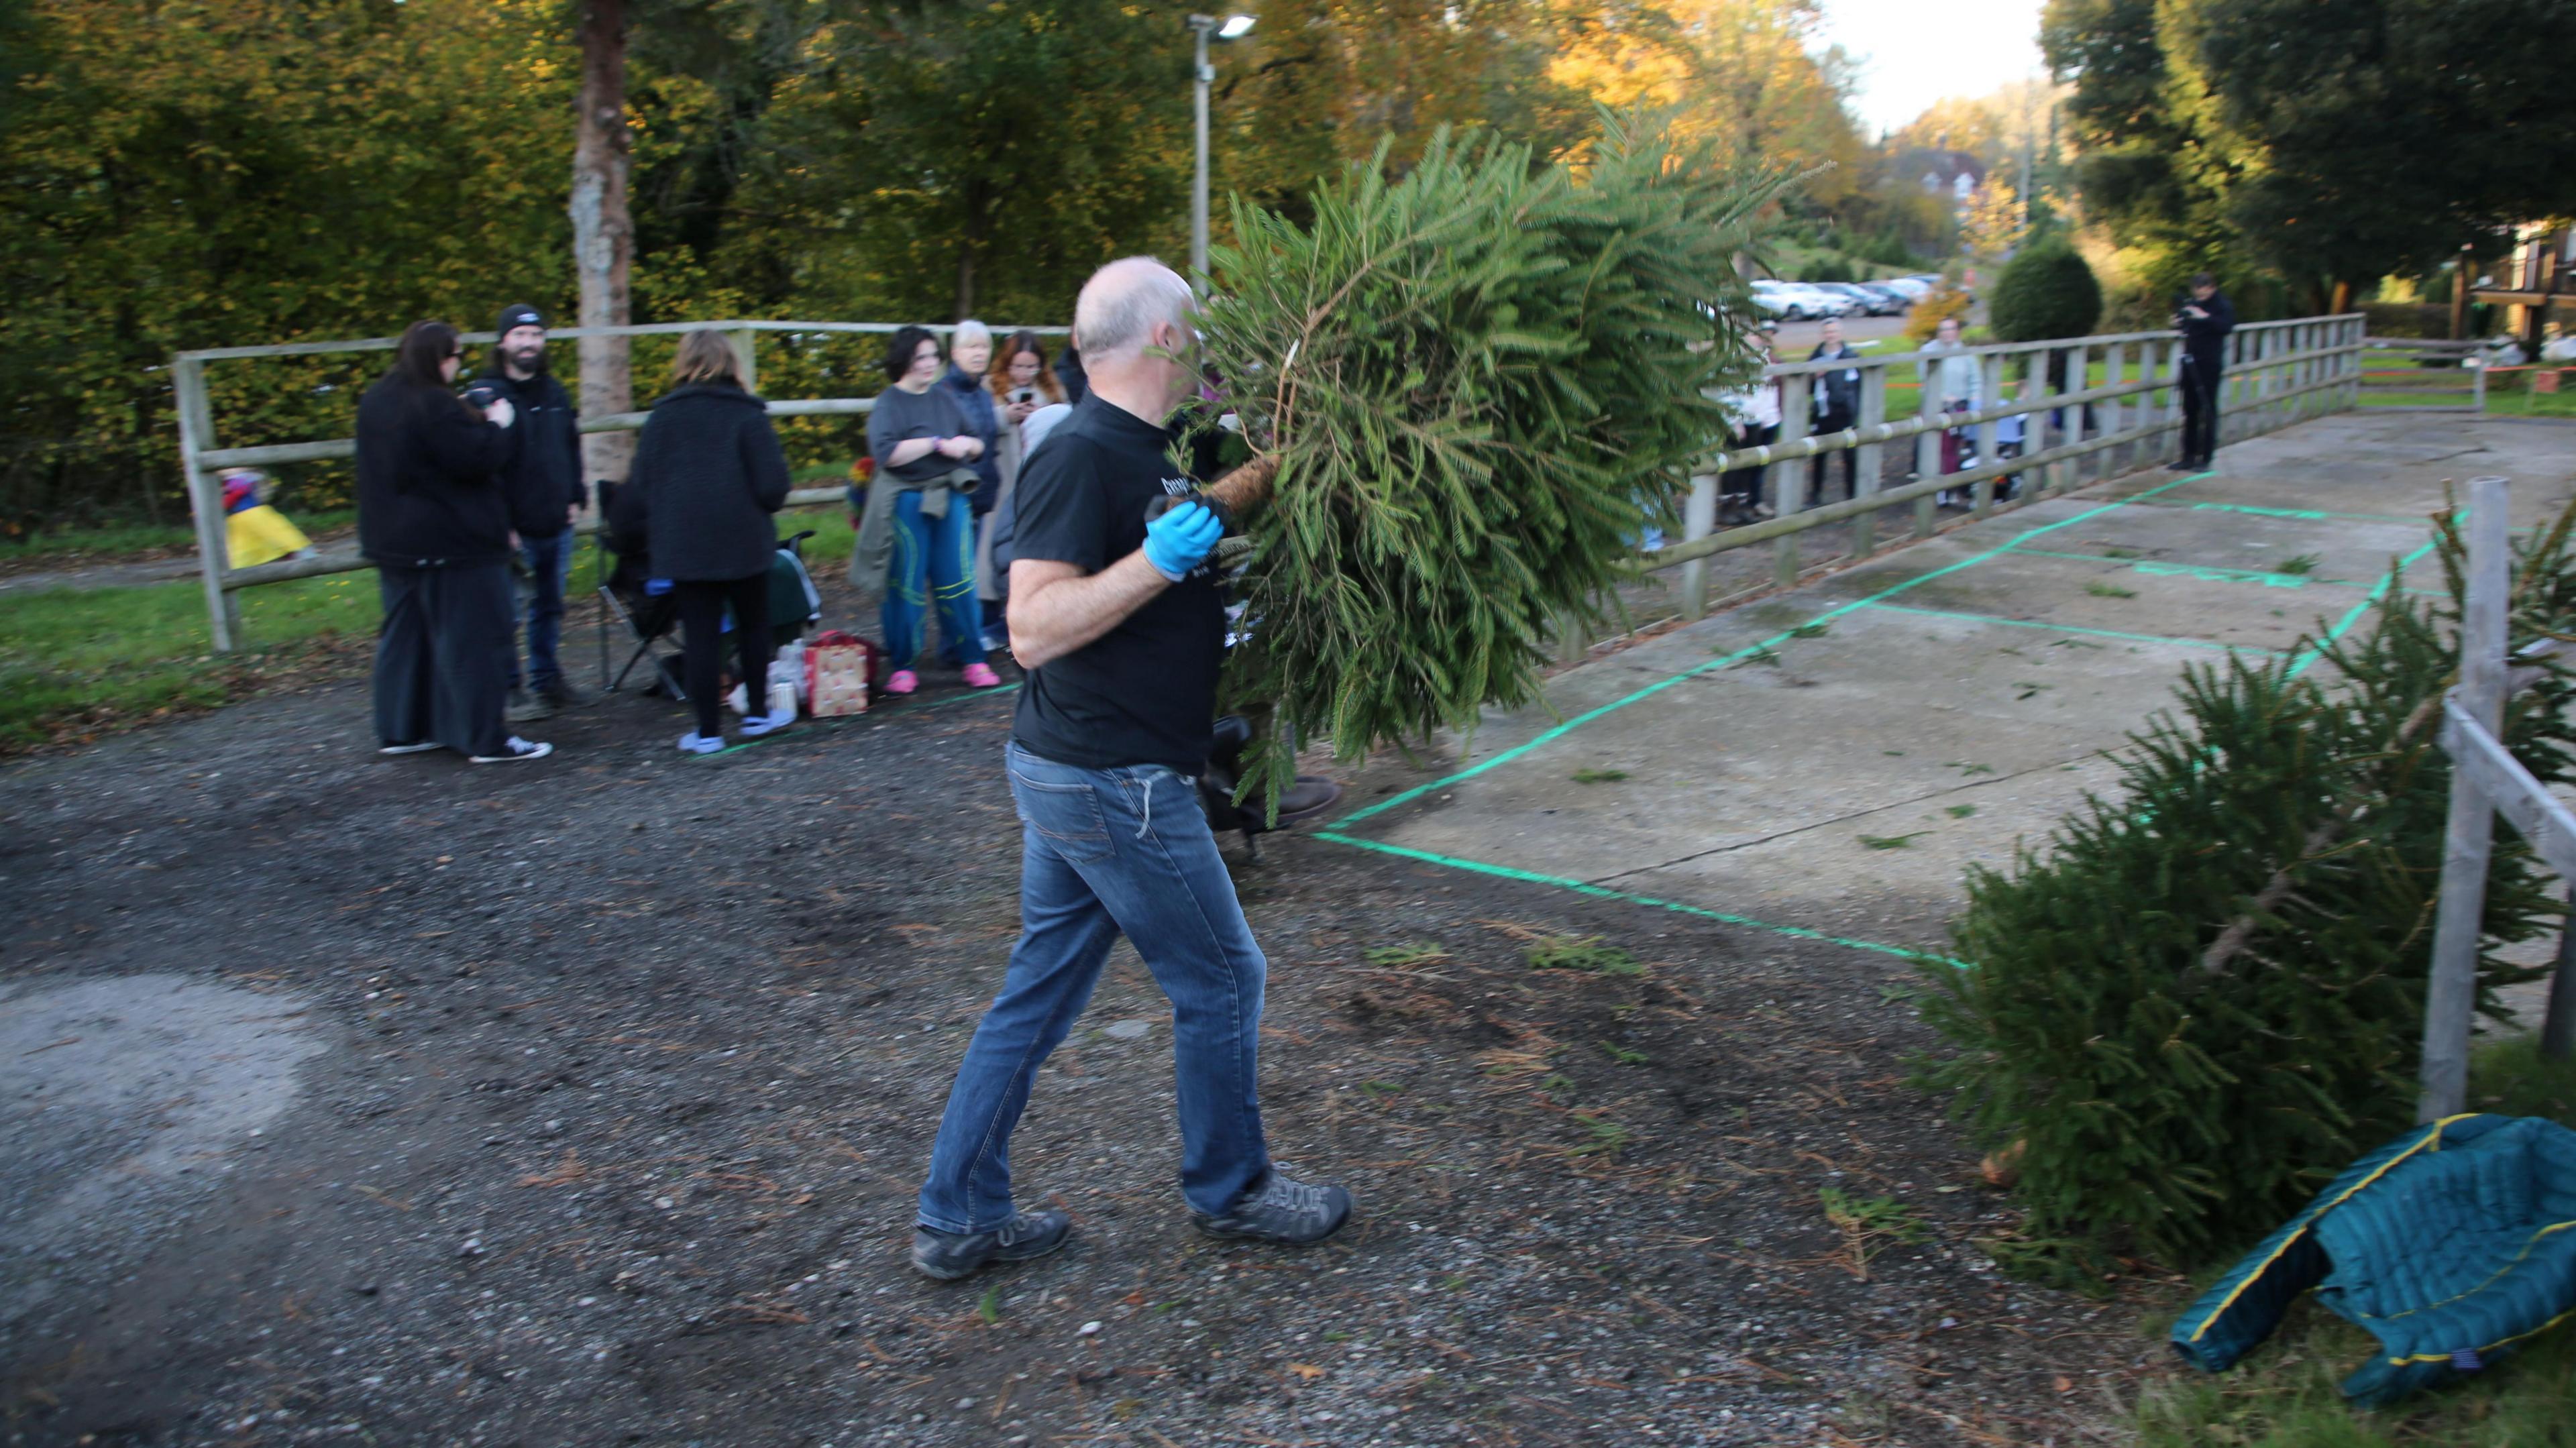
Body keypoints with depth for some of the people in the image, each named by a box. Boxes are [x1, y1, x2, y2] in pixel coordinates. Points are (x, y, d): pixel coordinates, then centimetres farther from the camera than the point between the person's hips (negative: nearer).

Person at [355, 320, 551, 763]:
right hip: (452, 544, -9)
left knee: (405, 633, 16)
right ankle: (486, 739, 0)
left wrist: (474, 421, 11)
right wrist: (497, 426, -5)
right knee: (472, 639, -3)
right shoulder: (436, 407, -20)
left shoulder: (375, 402, 10)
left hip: (394, 543, 9)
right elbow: (477, 460, -21)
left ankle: (399, 730, 23)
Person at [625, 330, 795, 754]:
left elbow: (640, 485, 1)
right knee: (753, 627, 16)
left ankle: (708, 731, 6)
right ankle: (757, 713, 23)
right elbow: (772, 484, -10)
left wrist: (658, 531, 16)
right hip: (743, 542, -1)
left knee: (700, 636, 4)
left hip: (684, 545, 1)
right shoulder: (747, 414, -7)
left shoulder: (663, 416, -1)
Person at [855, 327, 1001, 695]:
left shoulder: (946, 398, 12)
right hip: (907, 502, -4)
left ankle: (971, 659, 11)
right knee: (906, 585, 2)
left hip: (951, 498, 4)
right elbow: (886, 453, -20)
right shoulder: (889, 404, -4)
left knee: (958, 581, 4)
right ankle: (902, 665, 11)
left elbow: (977, 446, 16)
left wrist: (967, 444, -7)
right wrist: (938, 444, -18)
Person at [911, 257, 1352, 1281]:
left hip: (1073, 774, 10)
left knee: (1039, 993, 14)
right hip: (1114, 782, -10)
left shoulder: (1143, 453, 11)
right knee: (1220, 978, 7)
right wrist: (1158, 561, -30)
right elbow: (1033, 629, -25)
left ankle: (960, 1218, 23)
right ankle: (1230, 1190, 26)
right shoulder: (1080, 456, -18)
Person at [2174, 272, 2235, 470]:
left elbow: (2227, 325, -22)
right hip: (2190, 362, 6)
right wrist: (2178, 323, -2)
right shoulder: (2190, 304, 8)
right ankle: (2189, 456, 13)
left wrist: (2205, 317, -33)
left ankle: (2206, 457, 2)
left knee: (2208, 411, -2)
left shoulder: (2222, 306, -6)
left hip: (2210, 364, -6)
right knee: (2190, 410, 8)